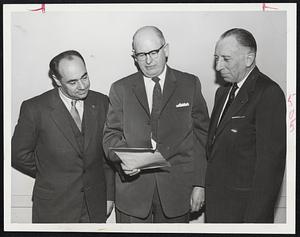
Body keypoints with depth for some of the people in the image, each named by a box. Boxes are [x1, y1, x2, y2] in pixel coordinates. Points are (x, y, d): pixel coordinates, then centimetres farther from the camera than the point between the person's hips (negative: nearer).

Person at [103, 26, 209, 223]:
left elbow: (201, 135, 2)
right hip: (132, 190, 0)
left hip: (177, 189, 0)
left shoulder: (190, 84, 3)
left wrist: (199, 184, -1)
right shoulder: (120, 89, 4)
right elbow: (111, 134, 4)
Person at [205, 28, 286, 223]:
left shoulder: (268, 94, -16)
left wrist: (255, 218, -20)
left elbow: (270, 161, -20)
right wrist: (206, 189, 7)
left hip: (244, 205, -7)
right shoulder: (223, 92, 12)